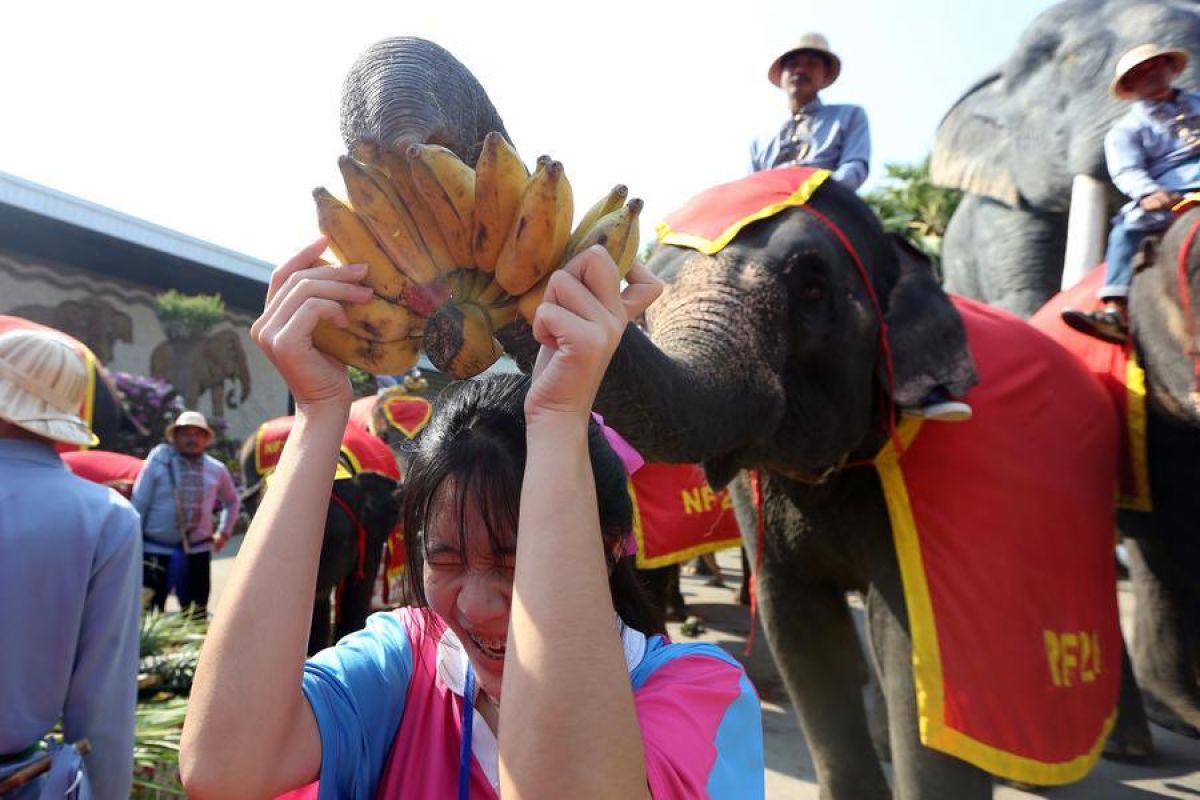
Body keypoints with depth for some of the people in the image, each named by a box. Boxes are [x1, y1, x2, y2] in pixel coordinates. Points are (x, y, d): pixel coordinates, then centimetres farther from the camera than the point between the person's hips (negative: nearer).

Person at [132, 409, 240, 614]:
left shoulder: (217, 470, 5)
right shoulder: (158, 461, -5)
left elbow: (232, 501, 22)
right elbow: (139, 502, -2)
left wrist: (224, 531, 14)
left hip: (198, 550, 3)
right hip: (156, 549, -3)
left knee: (197, 614, 10)